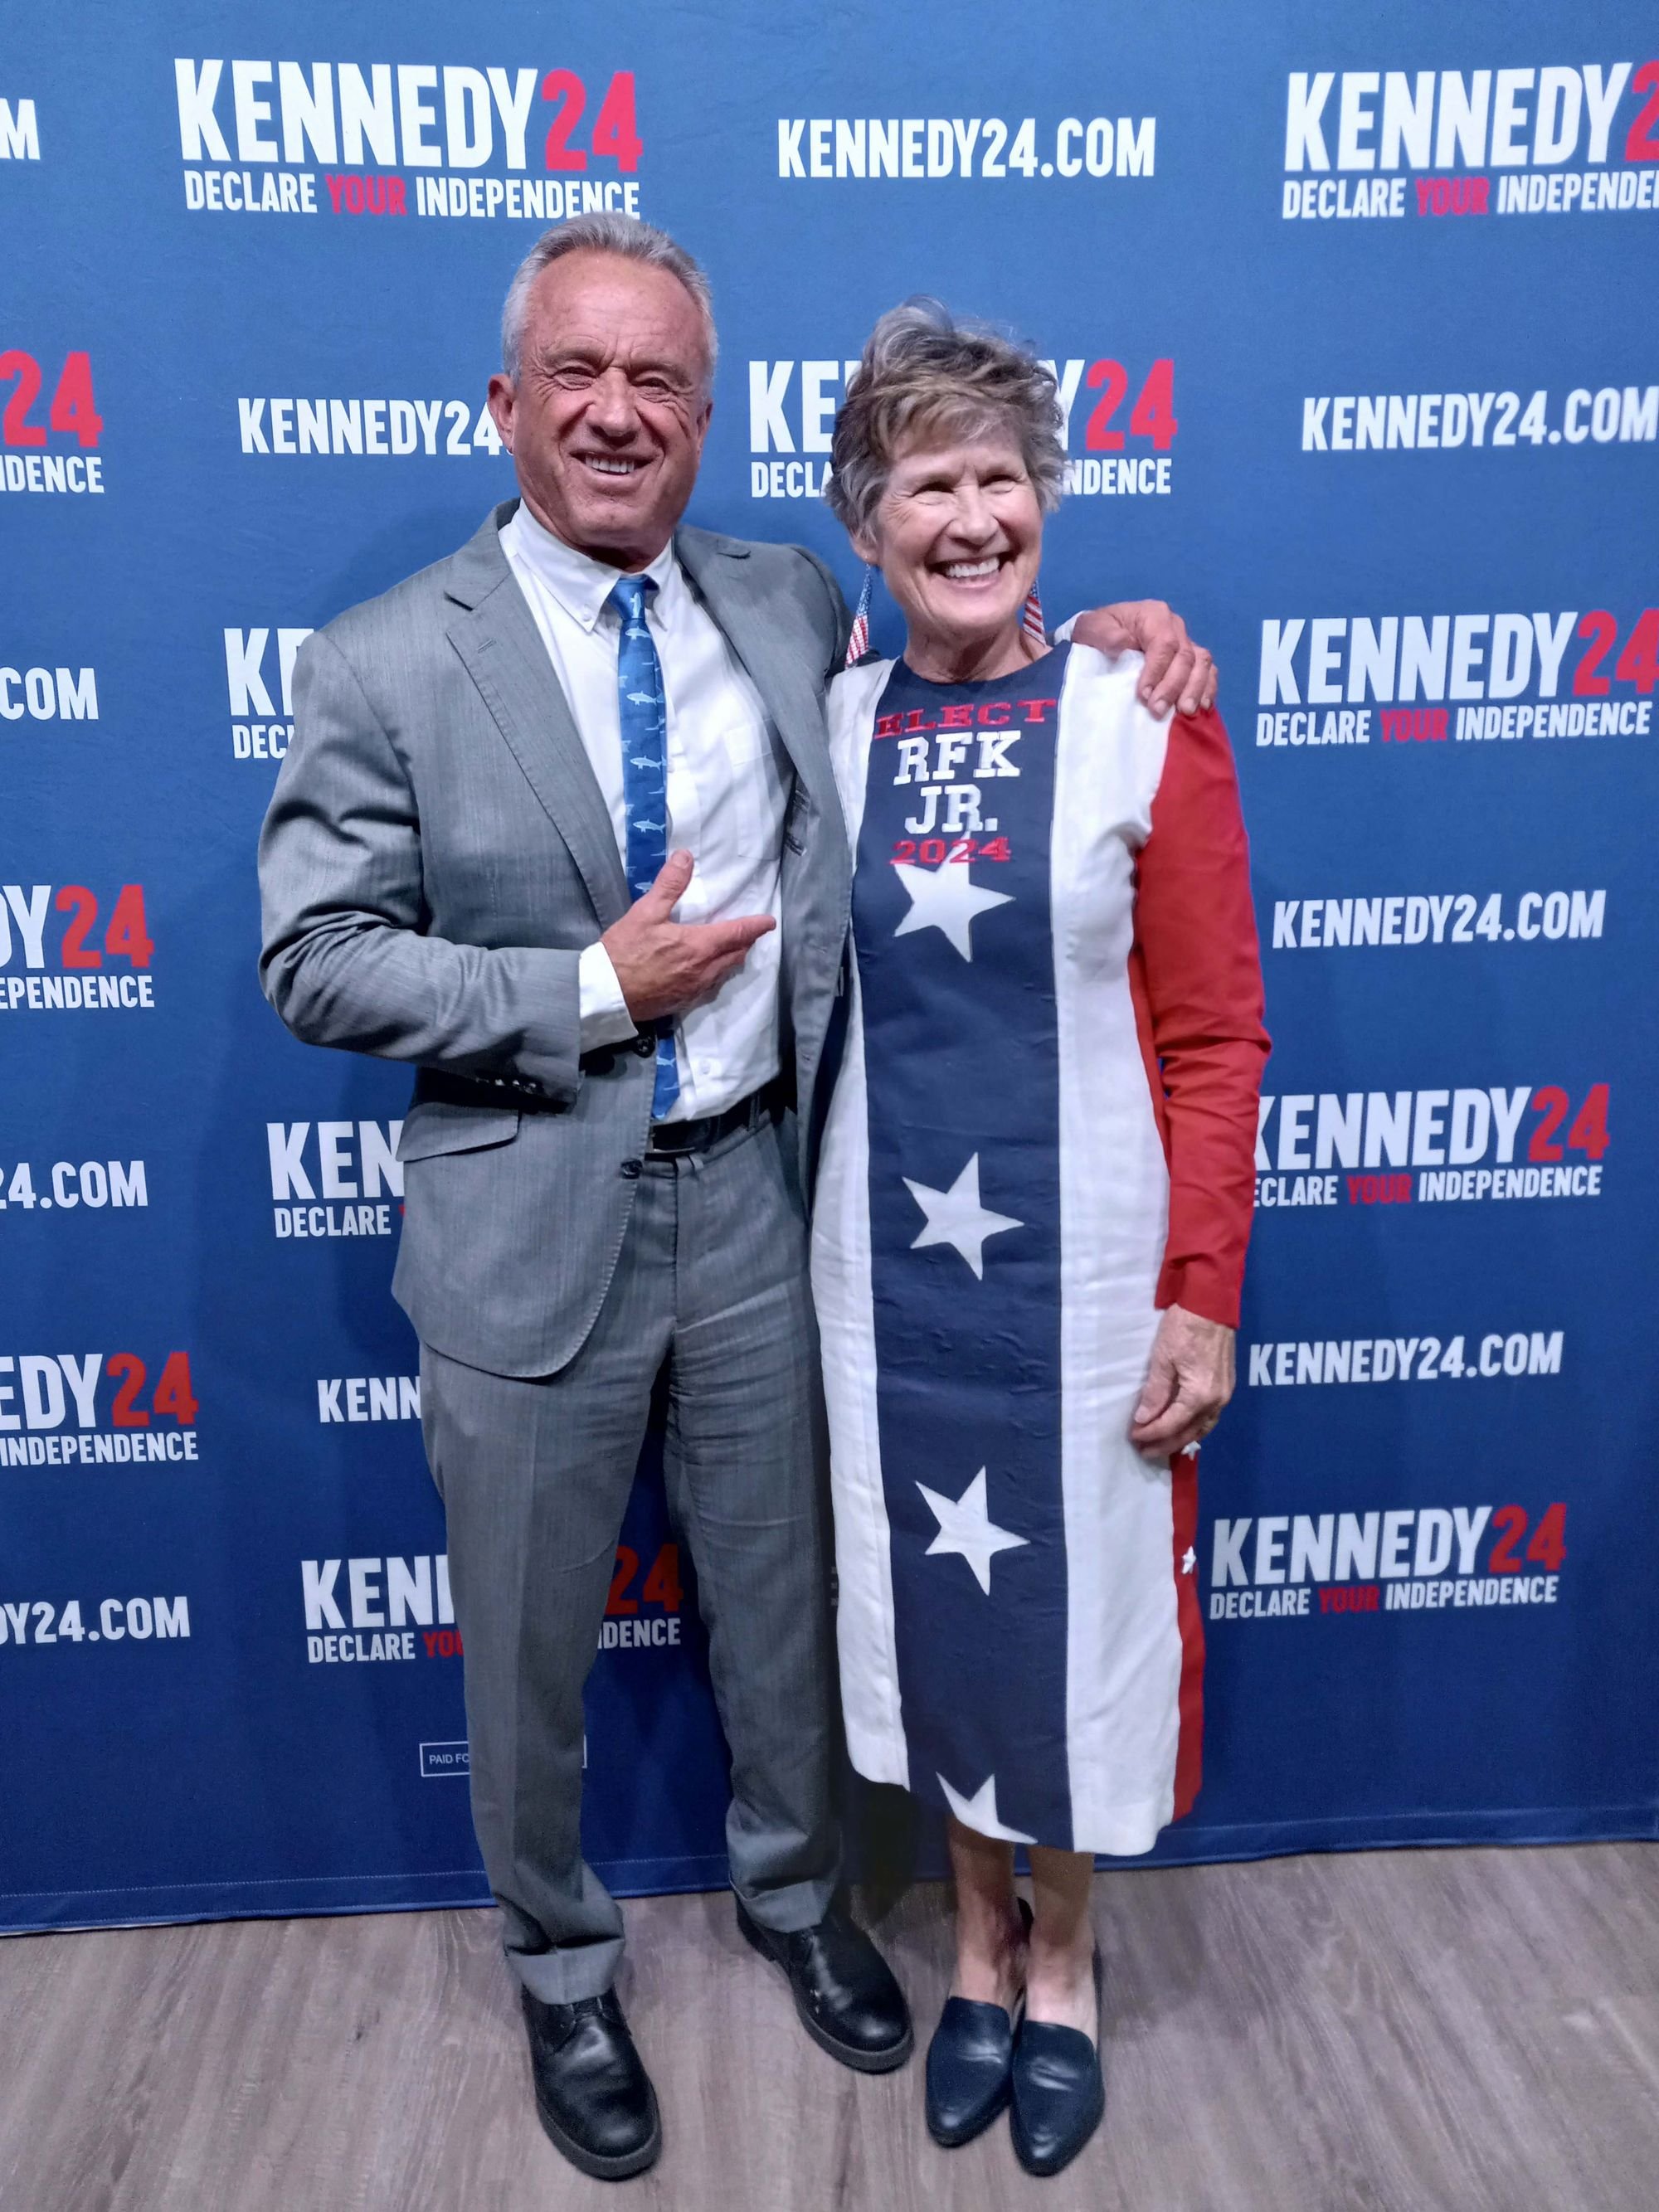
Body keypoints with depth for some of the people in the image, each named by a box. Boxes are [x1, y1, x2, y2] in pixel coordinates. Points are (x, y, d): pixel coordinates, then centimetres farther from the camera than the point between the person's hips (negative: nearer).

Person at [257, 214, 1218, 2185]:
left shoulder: (792, 607, 3)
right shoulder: (383, 664, -8)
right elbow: (314, 960, -9)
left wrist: (1092, 630, 0)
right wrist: (594, 991, -18)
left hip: (754, 1194, 3)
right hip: (529, 1226, -2)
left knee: (780, 1598, 22)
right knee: (527, 1649, 16)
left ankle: (795, 1891, 51)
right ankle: (560, 1967, 46)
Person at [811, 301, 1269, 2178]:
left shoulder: (1143, 719, -7)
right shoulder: (828, 726, 2)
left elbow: (1215, 1036, -7)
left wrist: (1204, 1298, -9)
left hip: (1081, 1263, -2)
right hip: (889, 1261, 3)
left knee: (1075, 1610, 12)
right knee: (929, 1606, 16)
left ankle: (1063, 1957, 40)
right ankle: (977, 1937, 43)